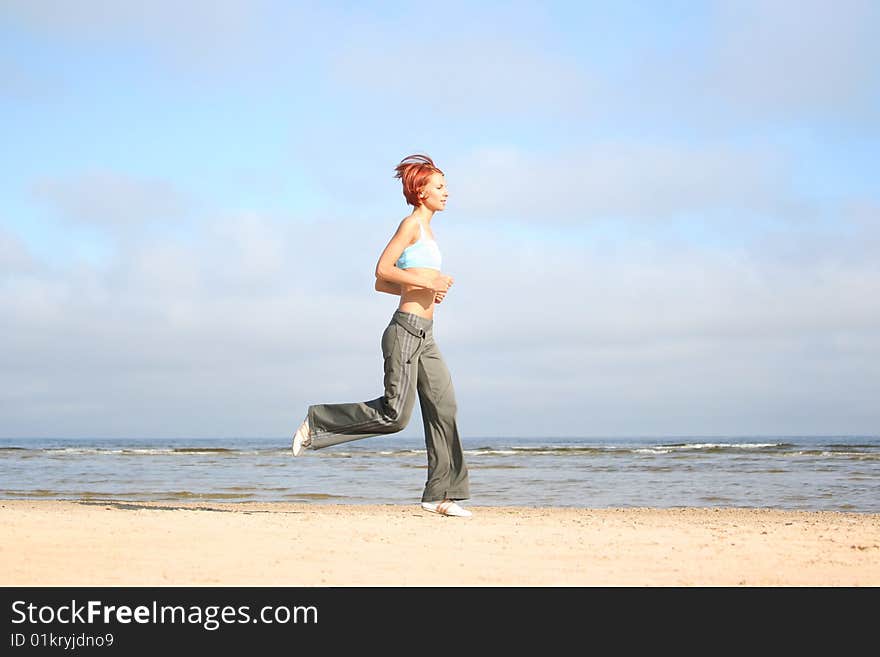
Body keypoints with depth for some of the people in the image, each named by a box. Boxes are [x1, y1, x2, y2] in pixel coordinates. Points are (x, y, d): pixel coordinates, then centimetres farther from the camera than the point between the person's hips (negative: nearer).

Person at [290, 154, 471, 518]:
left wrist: (428, 289, 12)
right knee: (394, 415, -10)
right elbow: (382, 270, -15)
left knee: (443, 409, 1)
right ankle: (316, 423, 5)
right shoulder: (412, 223, -4)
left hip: (424, 336, 9)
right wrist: (427, 283, -15)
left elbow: (381, 286, 21)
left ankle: (441, 494, 3)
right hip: (406, 329, -9)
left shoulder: (425, 229, 22)